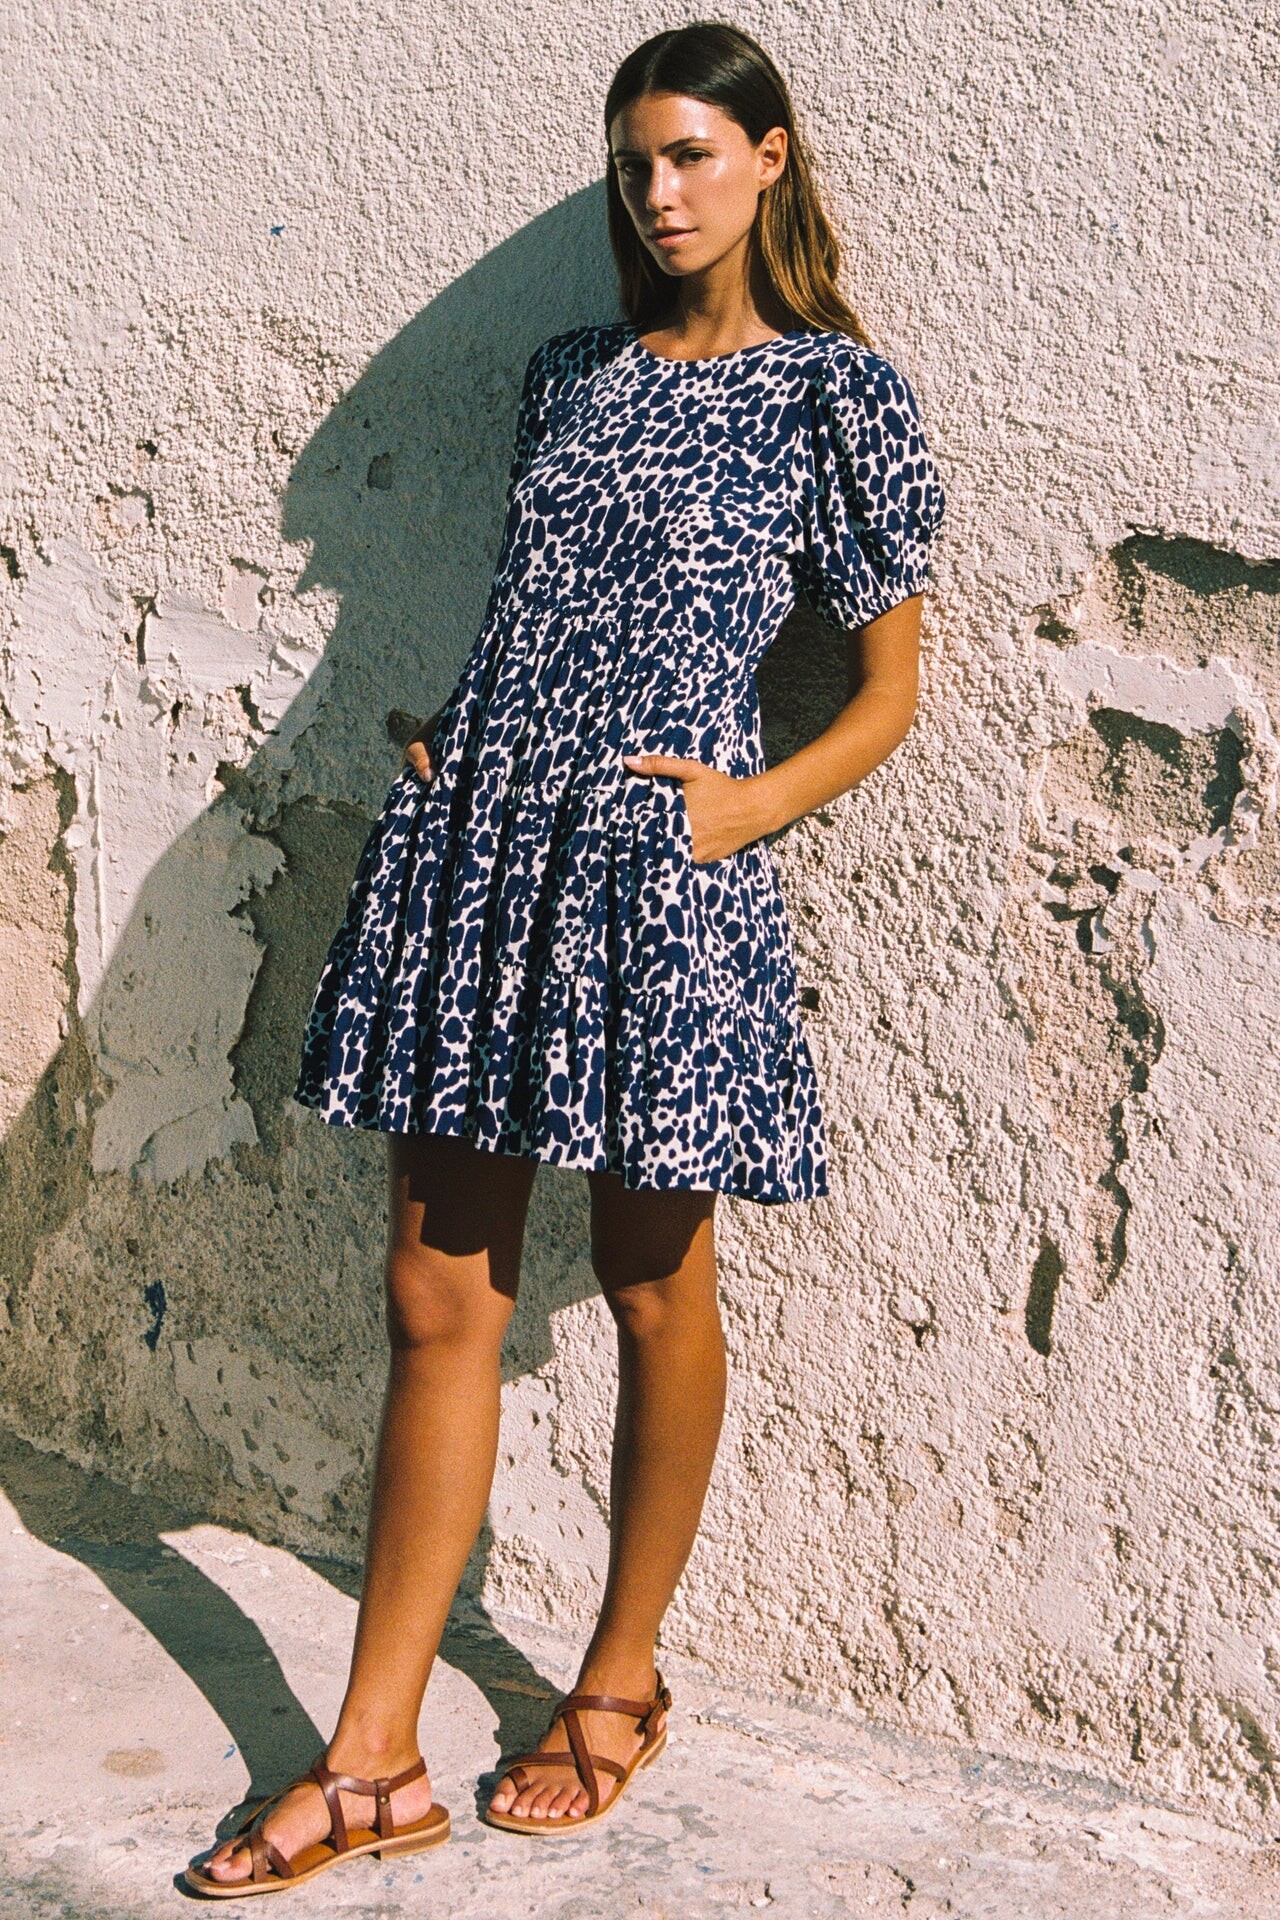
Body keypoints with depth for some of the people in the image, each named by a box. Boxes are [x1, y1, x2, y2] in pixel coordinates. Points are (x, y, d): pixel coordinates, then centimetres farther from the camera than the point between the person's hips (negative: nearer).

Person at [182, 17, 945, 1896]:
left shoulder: (840, 391, 2)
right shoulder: (573, 372, 16)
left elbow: (889, 689, 2)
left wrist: (758, 800, -12)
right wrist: (443, 739, 10)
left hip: (652, 864, -5)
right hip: (474, 843, 5)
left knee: (653, 1290, 8)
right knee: (438, 1297, 4)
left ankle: (621, 1685, 28)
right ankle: (374, 1760, 12)